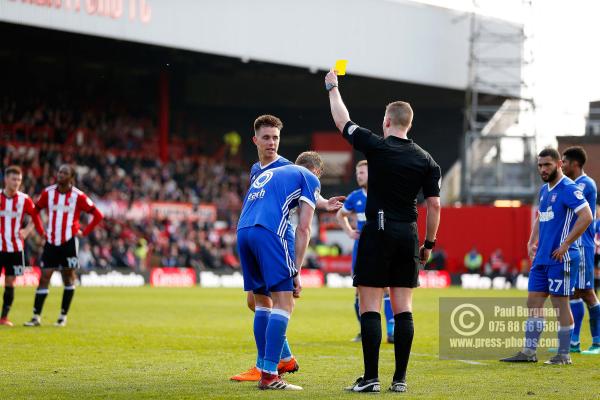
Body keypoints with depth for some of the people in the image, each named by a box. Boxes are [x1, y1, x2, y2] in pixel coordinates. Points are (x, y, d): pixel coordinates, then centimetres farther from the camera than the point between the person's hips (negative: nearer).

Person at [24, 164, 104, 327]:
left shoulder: (78, 196, -6)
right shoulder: (48, 193, 2)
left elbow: (97, 215, -1)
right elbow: (35, 210, 17)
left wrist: (84, 232, -5)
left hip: (69, 242, -2)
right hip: (51, 242, 2)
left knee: (68, 279, 3)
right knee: (44, 278, -3)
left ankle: (63, 316, 12)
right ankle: (36, 317, -2)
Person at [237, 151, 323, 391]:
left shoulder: (267, 174, 34)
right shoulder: (309, 178, 14)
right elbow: (303, 229, 4)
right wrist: (296, 272, 3)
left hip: (242, 230, 7)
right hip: (270, 232, -7)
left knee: (262, 303, 18)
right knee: (283, 303, -4)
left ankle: (263, 368, 21)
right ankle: (269, 376, -11)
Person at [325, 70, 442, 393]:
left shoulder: (376, 147, -7)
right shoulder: (425, 160, 5)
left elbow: (342, 121, 6)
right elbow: (434, 205, 4)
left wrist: (333, 87, 21)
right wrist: (429, 244, 13)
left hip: (378, 232, -4)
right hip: (408, 235, 4)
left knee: (370, 307, -2)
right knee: (403, 308, 6)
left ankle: (371, 378, -7)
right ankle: (400, 378, 5)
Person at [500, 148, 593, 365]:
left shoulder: (568, 188, -12)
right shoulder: (544, 190, 16)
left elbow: (586, 217, -20)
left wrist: (565, 245, -19)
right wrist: (532, 242, 14)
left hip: (560, 258, -9)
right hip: (542, 257, 9)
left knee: (560, 304, -2)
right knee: (533, 302, 7)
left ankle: (564, 355, 6)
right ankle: (529, 352, 11)